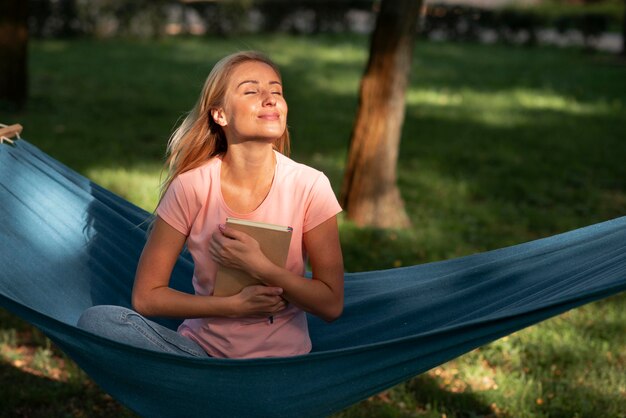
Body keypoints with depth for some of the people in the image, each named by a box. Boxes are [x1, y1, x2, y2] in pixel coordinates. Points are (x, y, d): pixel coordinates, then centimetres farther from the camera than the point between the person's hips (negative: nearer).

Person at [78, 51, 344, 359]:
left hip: (279, 357, -3)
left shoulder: (309, 186, -7)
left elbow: (332, 304, -4)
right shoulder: (190, 185, -6)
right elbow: (146, 296, -3)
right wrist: (235, 305, -14)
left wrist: (259, 266, -17)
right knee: (98, 320, -24)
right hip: (201, 345, 3)